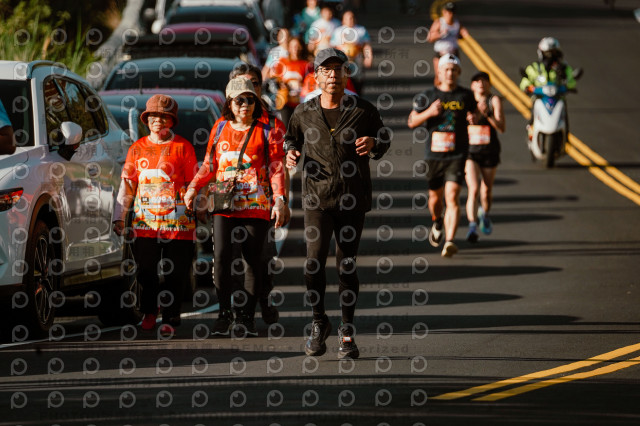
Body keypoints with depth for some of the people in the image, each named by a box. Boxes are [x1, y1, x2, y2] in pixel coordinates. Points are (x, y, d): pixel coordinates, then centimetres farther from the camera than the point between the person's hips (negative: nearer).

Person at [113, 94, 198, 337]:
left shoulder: (182, 147, 4)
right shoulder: (137, 148, 11)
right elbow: (127, 185, 14)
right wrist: (119, 217, 9)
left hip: (177, 222, -2)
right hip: (145, 222, 2)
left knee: (174, 274, -2)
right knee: (145, 272, 4)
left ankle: (170, 319, 6)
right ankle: (149, 313, 24)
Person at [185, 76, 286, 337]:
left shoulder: (266, 133, 5)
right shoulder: (220, 130, 14)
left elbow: (276, 169, 1)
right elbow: (209, 166, 21)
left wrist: (280, 200, -12)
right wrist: (193, 188, 7)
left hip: (256, 205, -2)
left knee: (253, 259, -1)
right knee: (221, 256, -10)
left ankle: (247, 316, 7)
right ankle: (224, 313, -1)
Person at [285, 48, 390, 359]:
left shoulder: (363, 111, 1)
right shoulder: (304, 113, 4)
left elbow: (383, 138, 15)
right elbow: (291, 139, 22)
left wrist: (374, 144, -8)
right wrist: (290, 154, -1)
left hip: (353, 200, 0)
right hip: (316, 197, 0)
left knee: (347, 265, 4)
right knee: (314, 261, -14)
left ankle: (348, 333, 16)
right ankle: (319, 322, 7)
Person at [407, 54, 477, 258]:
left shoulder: (466, 95, 5)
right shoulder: (428, 96, 3)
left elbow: (473, 112, 22)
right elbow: (412, 122, 5)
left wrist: (473, 119, -3)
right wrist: (428, 113, -13)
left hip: (457, 156, -2)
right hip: (434, 155, 2)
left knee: (452, 197, -17)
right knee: (435, 197, 15)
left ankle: (450, 241, -23)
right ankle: (437, 223, 49)